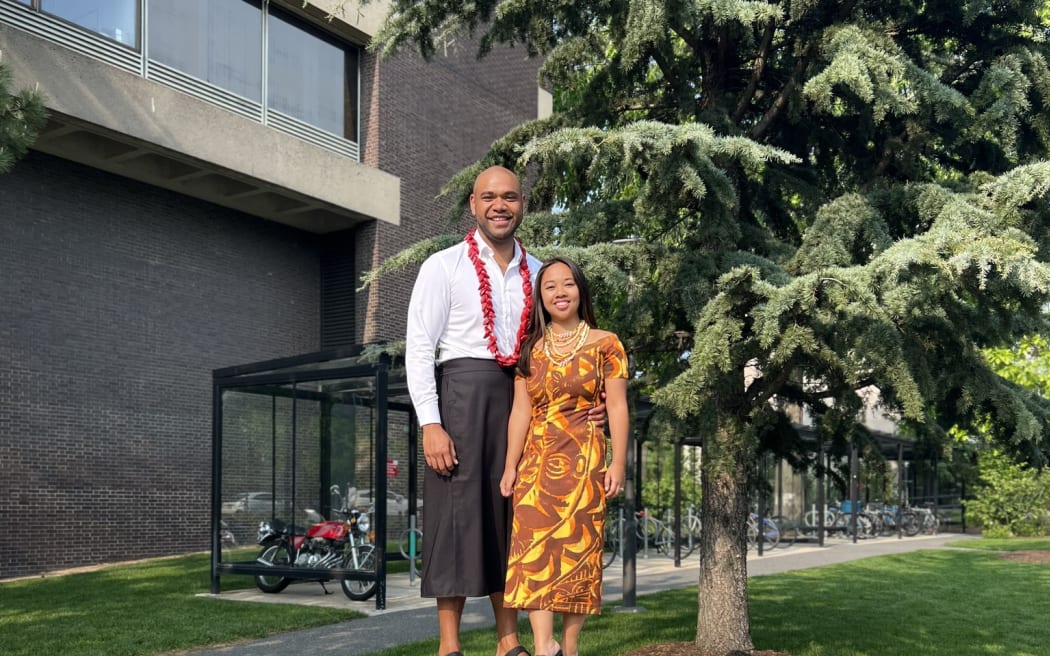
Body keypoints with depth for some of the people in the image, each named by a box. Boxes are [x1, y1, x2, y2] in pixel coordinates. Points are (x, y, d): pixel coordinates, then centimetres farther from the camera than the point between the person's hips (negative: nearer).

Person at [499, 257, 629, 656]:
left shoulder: (604, 344, 4)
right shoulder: (530, 349, 12)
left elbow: (617, 407, -1)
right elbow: (521, 411, 8)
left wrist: (618, 462, -9)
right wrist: (510, 465, 2)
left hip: (584, 458, -2)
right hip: (536, 459, 3)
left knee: (577, 546, -2)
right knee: (534, 545, -10)